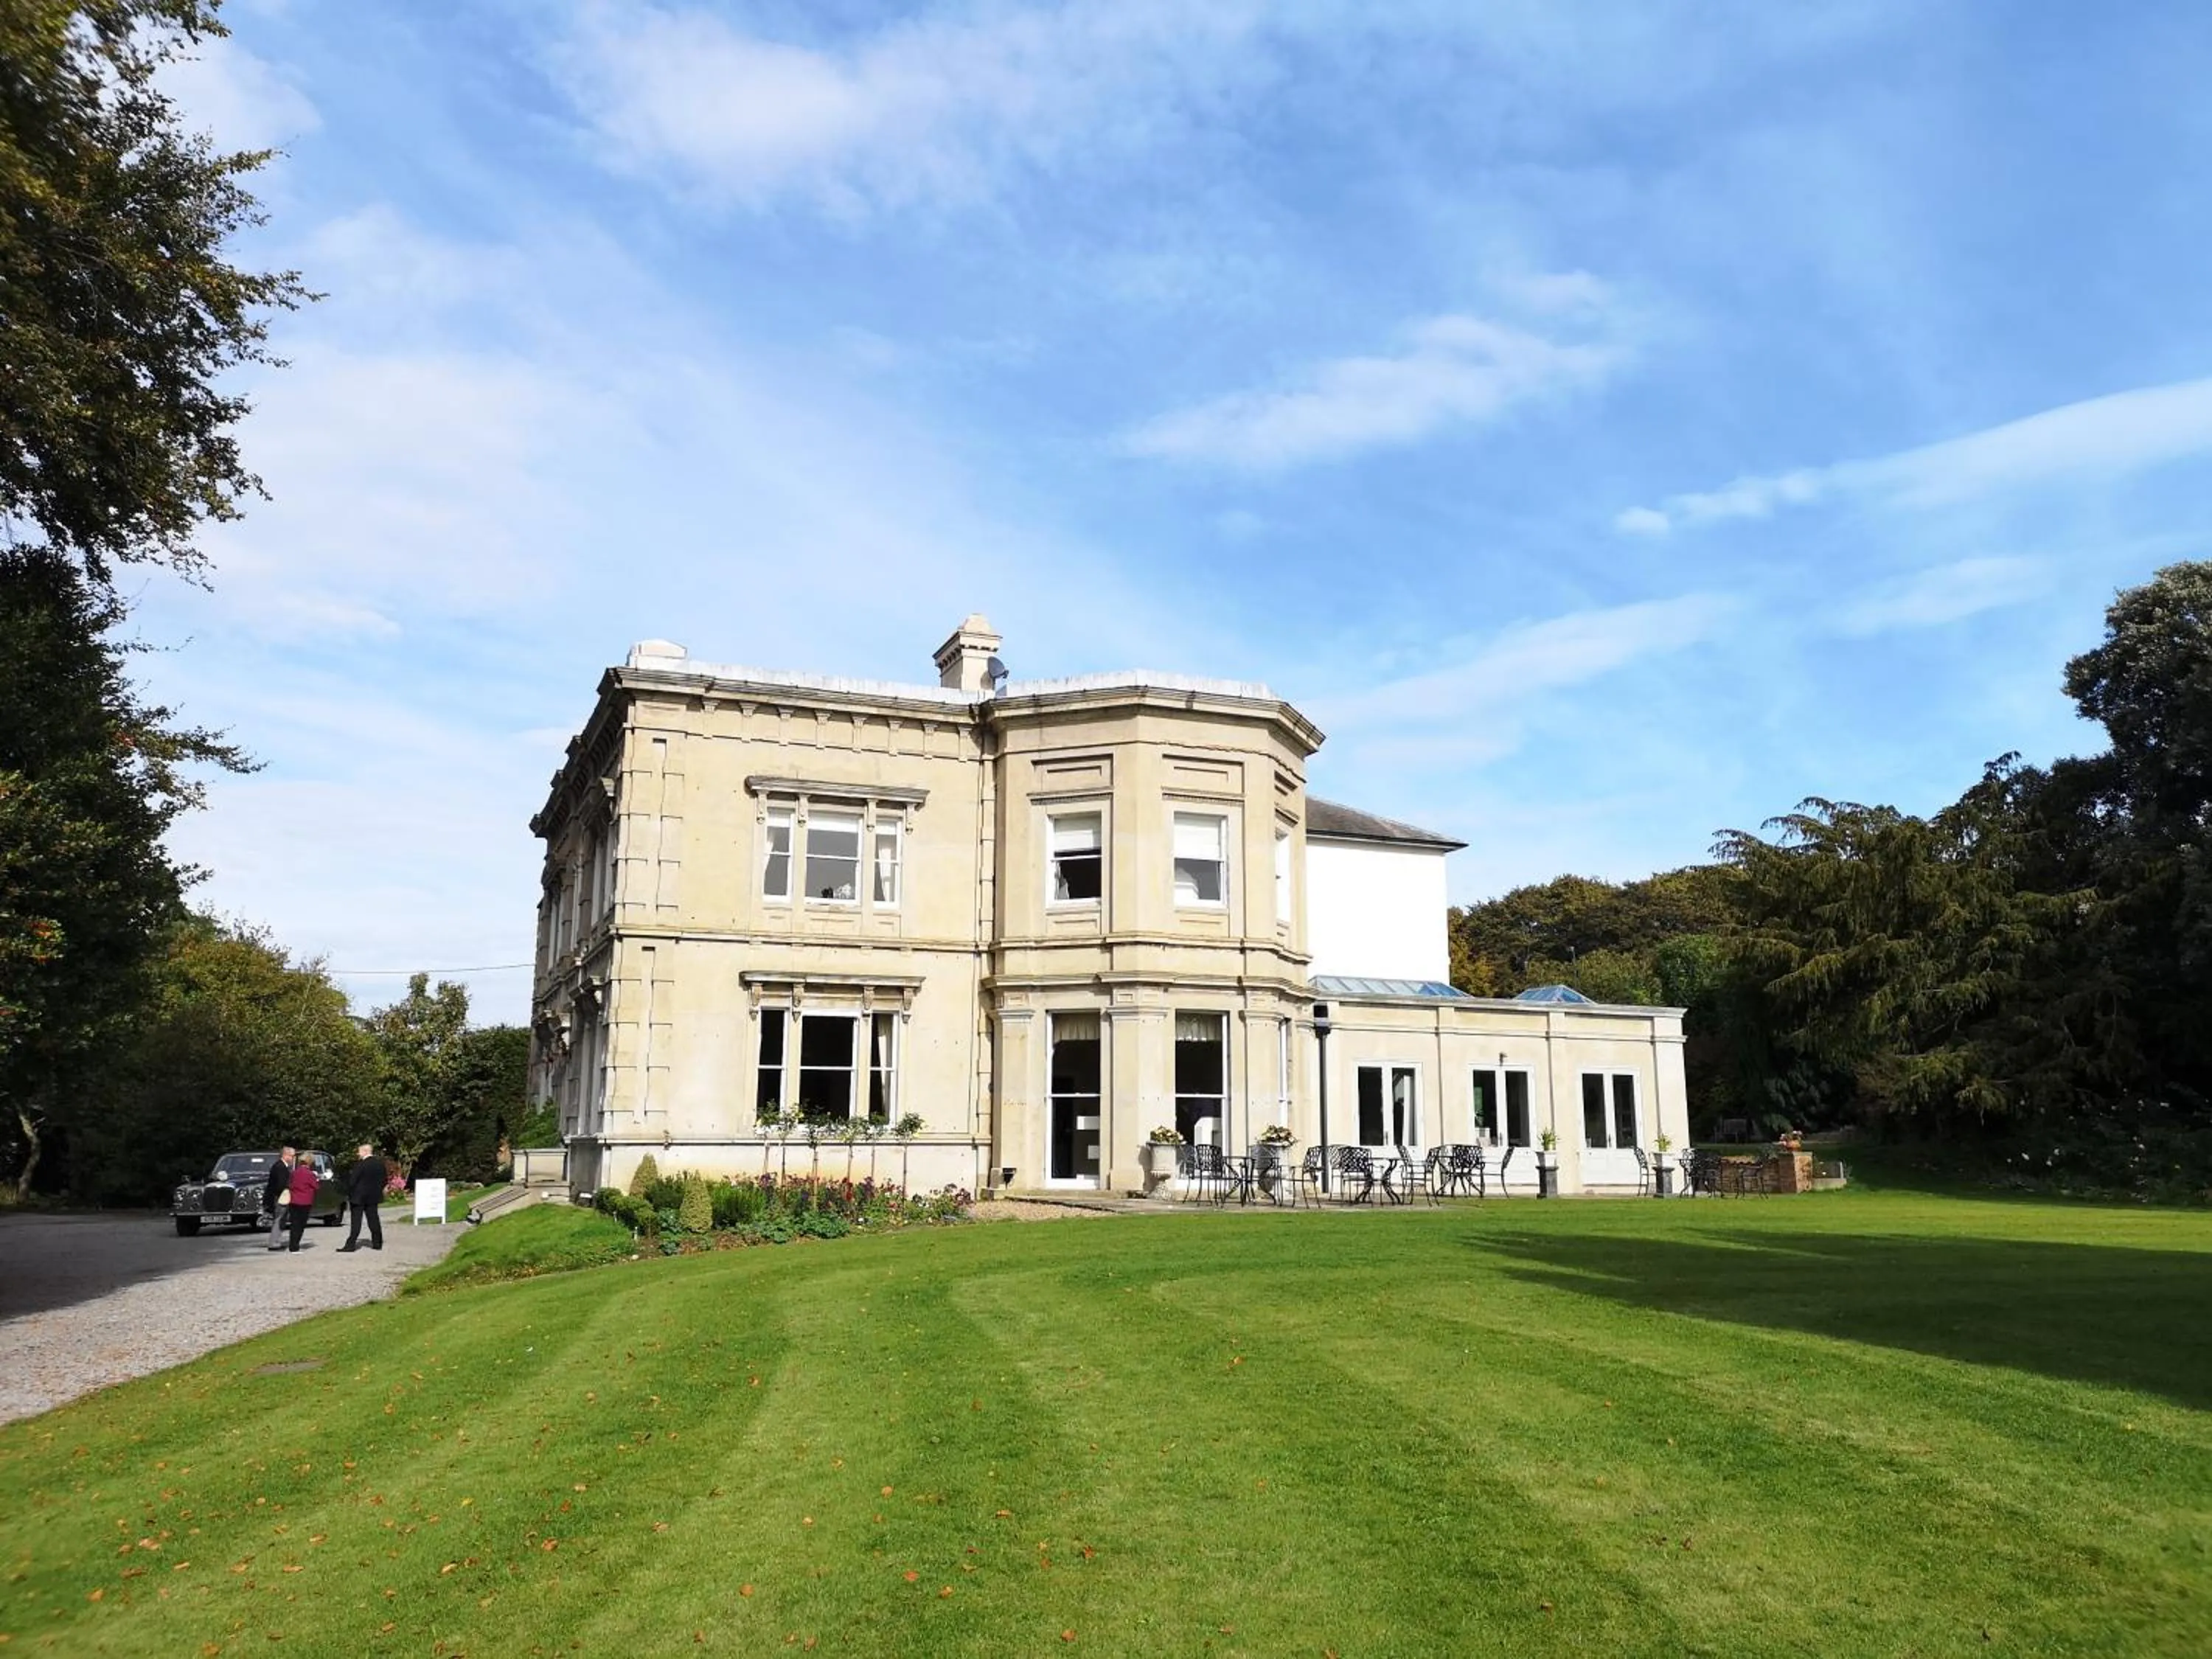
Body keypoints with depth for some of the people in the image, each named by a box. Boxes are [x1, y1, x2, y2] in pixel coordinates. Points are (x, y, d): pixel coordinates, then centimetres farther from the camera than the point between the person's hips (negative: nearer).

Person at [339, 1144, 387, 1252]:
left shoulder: (360, 1164, -17)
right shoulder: (380, 1163, 3)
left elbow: (352, 1181, -15)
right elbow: (383, 1180, 8)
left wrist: (348, 1194, -3)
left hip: (359, 1197, -6)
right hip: (373, 1197, 6)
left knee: (356, 1221, -2)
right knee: (374, 1219, 10)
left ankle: (351, 1244, -2)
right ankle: (377, 1243, 12)